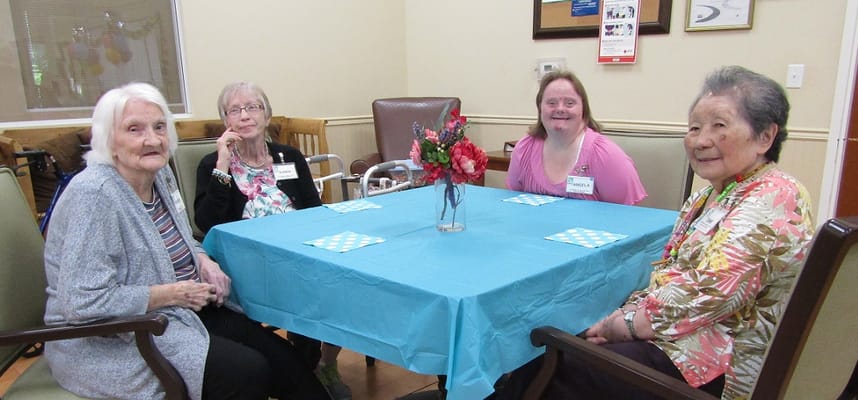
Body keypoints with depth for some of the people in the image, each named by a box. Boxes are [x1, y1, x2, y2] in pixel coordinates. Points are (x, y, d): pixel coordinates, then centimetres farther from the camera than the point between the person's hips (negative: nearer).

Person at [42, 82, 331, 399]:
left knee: (282, 360, -3)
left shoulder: (161, 176, 4)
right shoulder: (93, 195, -22)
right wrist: (173, 294, -19)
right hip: (111, 342, -8)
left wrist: (203, 260, 0)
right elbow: (84, 303, -26)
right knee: (247, 373, -20)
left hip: (180, 312, 8)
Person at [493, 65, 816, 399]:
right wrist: (625, 316, -9)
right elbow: (667, 275, 9)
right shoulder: (710, 197, 12)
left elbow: (706, 296, -26)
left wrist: (621, 325, -15)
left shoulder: (771, 201, -17)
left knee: (559, 367, -13)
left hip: (720, 368, -8)